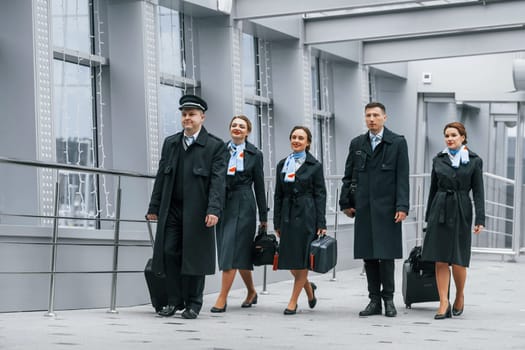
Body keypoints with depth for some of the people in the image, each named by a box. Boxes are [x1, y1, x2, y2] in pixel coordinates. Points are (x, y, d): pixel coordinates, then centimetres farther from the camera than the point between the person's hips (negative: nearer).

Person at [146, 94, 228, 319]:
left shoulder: (215, 146, -1)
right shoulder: (170, 143, 14)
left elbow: (217, 181, -9)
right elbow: (161, 177, 15)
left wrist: (214, 210, -19)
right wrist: (154, 207, 11)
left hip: (197, 212, -4)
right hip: (171, 210, 4)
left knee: (194, 256, 0)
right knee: (169, 253, 0)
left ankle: (193, 303, 10)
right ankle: (174, 300, 11)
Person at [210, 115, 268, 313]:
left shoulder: (254, 154, 4)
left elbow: (259, 185, 5)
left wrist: (263, 215, 4)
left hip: (243, 206, -3)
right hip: (223, 204, 3)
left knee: (232, 250, -11)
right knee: (241, 252, 11)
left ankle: (222, 299, -12)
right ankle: (251, 292, 29)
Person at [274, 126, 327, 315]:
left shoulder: (314, 165, 0)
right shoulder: (282, 165, 11)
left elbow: (320, 195, -3)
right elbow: (278, 195, 12)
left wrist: (321, 224, -9)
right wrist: (277, 223, 8)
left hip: (306, 215, -4)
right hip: (287, 215, 4)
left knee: (301, 259, -3)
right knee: (289, 260, 5)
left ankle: (293, 302, 3)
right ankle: (309, 287, 31)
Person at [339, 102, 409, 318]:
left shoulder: (397, 143, 1)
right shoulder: (357, 144, 12)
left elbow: (402, 178, -4)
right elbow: (348, 176, 15)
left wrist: (402, 207, -11)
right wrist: (345, 203, 7)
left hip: (386, 208, -3)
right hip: (363, 208, 4)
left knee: (386, 255, -3)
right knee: (368, 255, 4)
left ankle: (388, 299, 7)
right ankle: (374, 300, 10)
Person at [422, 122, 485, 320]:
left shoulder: (474, 161, 2)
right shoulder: (438, 160, 9)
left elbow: (478, 192, 0)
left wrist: (480, 220, -8)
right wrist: (428, 217, 13)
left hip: (461, 213, -2)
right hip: (440, 211, 2)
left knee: (458, 260, -2)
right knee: (440, 260, -2)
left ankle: (460, 296, 23)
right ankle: (444, 304, 0)